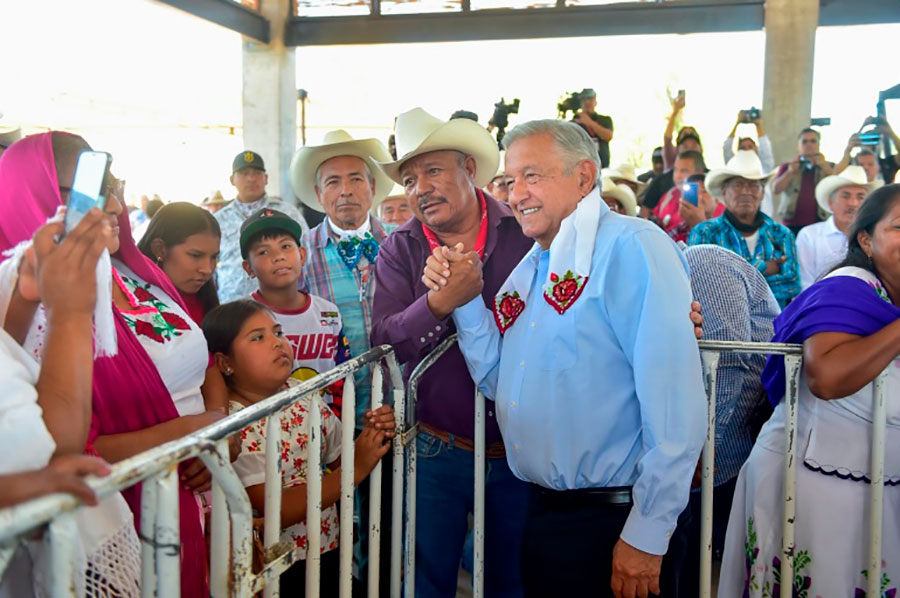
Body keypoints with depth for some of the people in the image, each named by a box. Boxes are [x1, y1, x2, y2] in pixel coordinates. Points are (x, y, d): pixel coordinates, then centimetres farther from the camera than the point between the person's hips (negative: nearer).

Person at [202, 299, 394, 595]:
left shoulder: (303, 393, -1)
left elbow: (339, 458, 5)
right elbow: (276, 510, -25)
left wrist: (373, 435, -14)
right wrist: (356, 470, -26)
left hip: (330, 549, 6)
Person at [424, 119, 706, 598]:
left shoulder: (631, 248, -16)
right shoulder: (531, 267, 11)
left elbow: (674, 405, -21)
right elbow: (499, 381, 13)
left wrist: (647, 535, -19)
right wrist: (465, 301, 0)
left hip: (617, 525, -8)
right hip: (541, 516, 8)